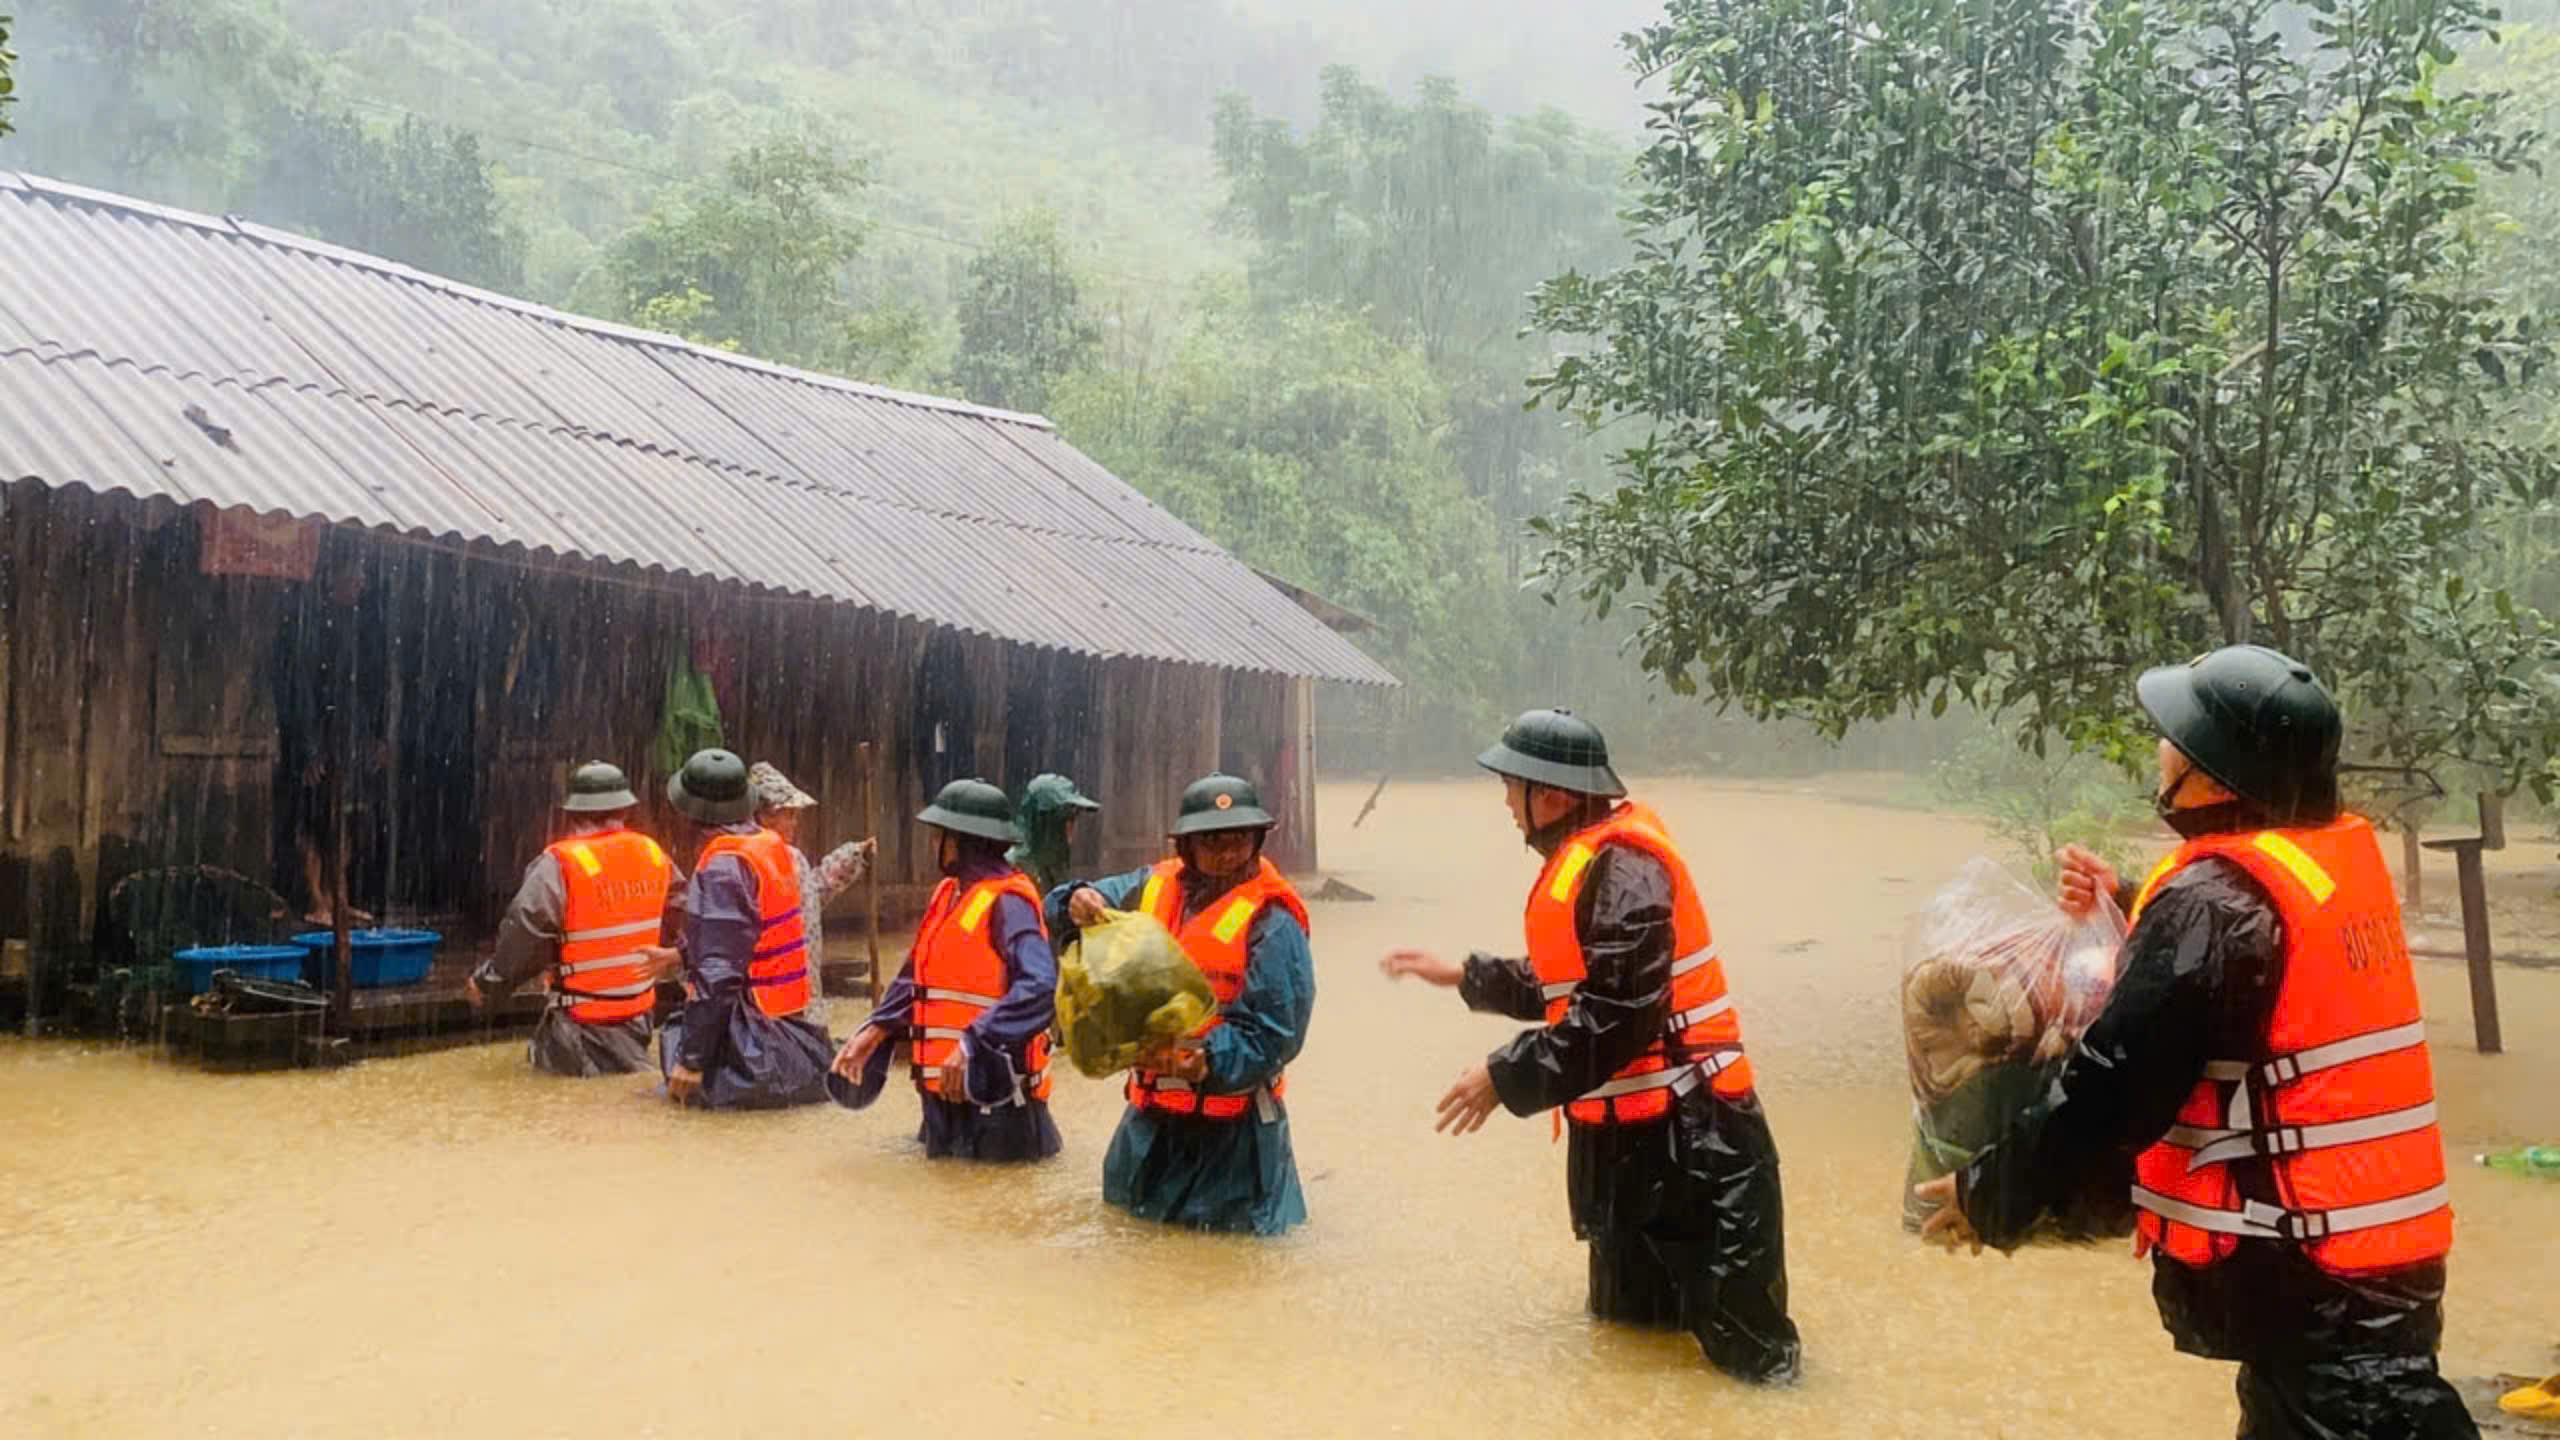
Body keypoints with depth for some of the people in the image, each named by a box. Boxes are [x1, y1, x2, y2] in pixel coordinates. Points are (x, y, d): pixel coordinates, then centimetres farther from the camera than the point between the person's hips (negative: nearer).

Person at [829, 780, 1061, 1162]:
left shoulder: (1006, 902, -19)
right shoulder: (948, 893, 9)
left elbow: (1038, 988, -30)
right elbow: (917, 974, 17)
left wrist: (973, 1044, -33)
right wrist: (875, 1029, 6)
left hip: (991, 1086, -9)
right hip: (946, 1085, 9)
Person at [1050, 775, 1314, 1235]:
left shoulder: (1271, 921, -16)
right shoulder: (1154, 887, 2)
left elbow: (1274, 1034, -20)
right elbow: (1060, 909, 8)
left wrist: (1208, 1062, -34)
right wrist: (1077, 903, -16)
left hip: (1231, 1117, -6)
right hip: (1153, 1110, 6)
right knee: (1126, 1205, 25)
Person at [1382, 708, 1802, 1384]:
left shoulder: (1622, 869, -22)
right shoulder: (1586, 859, 11)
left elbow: (1616, 1017, -27)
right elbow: (1566, 984, 21)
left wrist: (1507, 1076, -20)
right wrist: (1464, 976, 21)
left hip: (1686, 1131, -11)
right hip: (1628, 1127, 11)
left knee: (1740, 1338, -2)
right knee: (1629, 1318, 22)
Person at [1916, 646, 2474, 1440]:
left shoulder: (2216, 900, -21)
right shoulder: (2343, 853, 4)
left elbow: (2113, 1087, -20)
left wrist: (1989, 1195, -10)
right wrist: (2132, 899, 22)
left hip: (2307, 1273, -9)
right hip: (2385, 1247, 9)